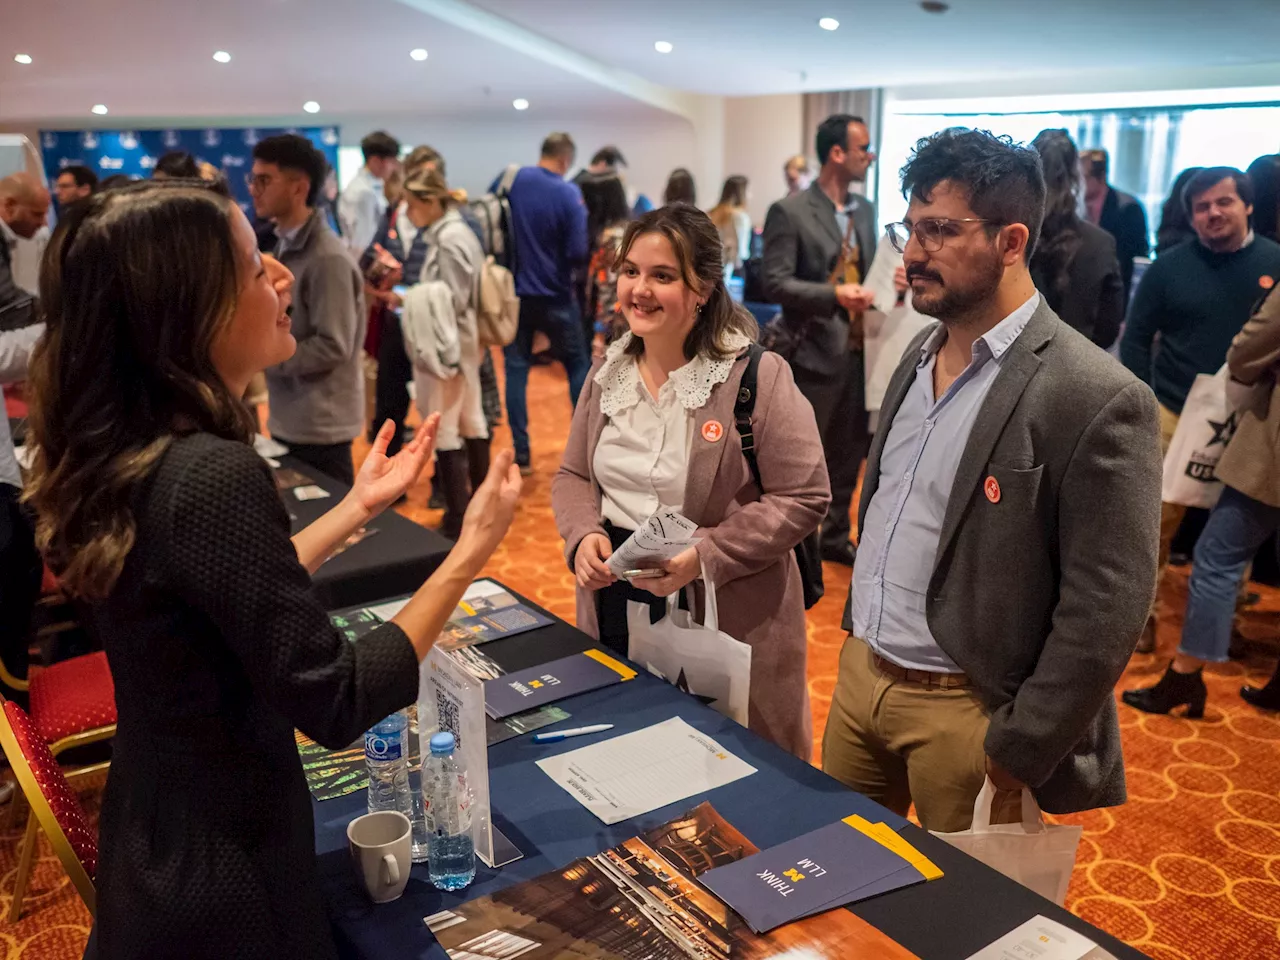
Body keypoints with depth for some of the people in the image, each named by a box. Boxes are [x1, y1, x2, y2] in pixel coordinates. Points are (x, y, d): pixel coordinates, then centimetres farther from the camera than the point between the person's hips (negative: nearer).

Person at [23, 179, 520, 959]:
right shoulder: (212, 476, -30)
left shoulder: (116, 456, -3)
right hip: (224, 875, -7)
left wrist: (358, 506, 10)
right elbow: (335, 705, -27)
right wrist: (472, 551, -22)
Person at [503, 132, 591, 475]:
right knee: (578, 365, 13)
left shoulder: (512, 180, -3)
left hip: (514, 291, 3)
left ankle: (521, 454, 7)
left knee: (516, 369, 8)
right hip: (554, 295, -3)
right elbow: (578, 253, -16)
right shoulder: (569, 194, -13)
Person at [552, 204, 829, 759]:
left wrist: (704, 556, -21)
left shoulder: (757, 376, -13)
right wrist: (584, 534, -8)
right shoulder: (609, 374, 6)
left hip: (727, 616, -5)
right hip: (614, 604, 5)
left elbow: (804, 497, -13)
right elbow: (573, 476, 14)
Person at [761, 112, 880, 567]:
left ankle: (835, 536, 32)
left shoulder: (865, 209, 12)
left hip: (857, 350, 7)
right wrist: (834, 294, -28)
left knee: (848, 453, 16)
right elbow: (775, 283, -16)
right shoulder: (789, 212, -10)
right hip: (813, 351, -7)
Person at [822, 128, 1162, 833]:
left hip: (965, 710, -7)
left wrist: (1016, 753, -16)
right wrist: (857, 633, 15)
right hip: (859, 674, 7)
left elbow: (1104, 612, -19)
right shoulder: (920, 352, 5)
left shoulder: (1099, 400, -20)